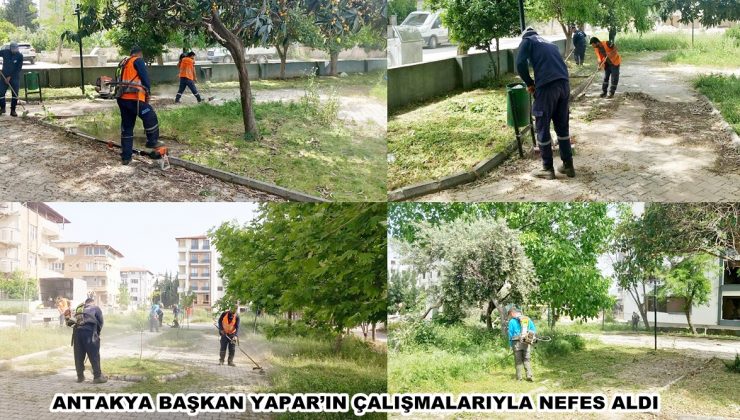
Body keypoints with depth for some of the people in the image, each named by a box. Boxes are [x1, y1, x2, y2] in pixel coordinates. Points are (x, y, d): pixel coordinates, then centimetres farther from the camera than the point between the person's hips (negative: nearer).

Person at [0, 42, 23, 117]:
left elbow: (18, 68, -11)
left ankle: (13, 110, 5)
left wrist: (10, 77, -15)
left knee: (15, 94, -4)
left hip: (15, 77, -1)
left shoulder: (20, 56, -10)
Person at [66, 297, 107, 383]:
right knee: (94, 355, 0)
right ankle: (97, 376, 0)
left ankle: (80, 376, 20)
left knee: (79, 356, 13)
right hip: (88, 330, -4)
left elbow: (72, 321, 22)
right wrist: (97, 334, 25)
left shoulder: (79, 309, 30)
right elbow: (100, 322, 10)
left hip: (77, 330, 5)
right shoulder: (96, 308, 18)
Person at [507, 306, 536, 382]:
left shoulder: (512, 321, -3)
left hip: (517, 343, -3)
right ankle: (529, 375, -5)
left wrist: (511, 345, 8)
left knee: (518, 361, 7)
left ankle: (519, 378, 10)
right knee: (527, 360, 10)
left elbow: (510, 334, -1)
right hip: (527, 343, 3)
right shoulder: (528, 319, 9)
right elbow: (534, 330, 10)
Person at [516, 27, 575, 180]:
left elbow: (520, 64, -5)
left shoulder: (527, 41, 12)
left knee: (542, 128, 5)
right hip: (564, 84, 6)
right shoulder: (549, 44, 31)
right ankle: (568, 165, 21)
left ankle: (548, 169, 10)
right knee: (562, 126, 16)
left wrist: (529, 84, 8)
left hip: (547, 85, -6)